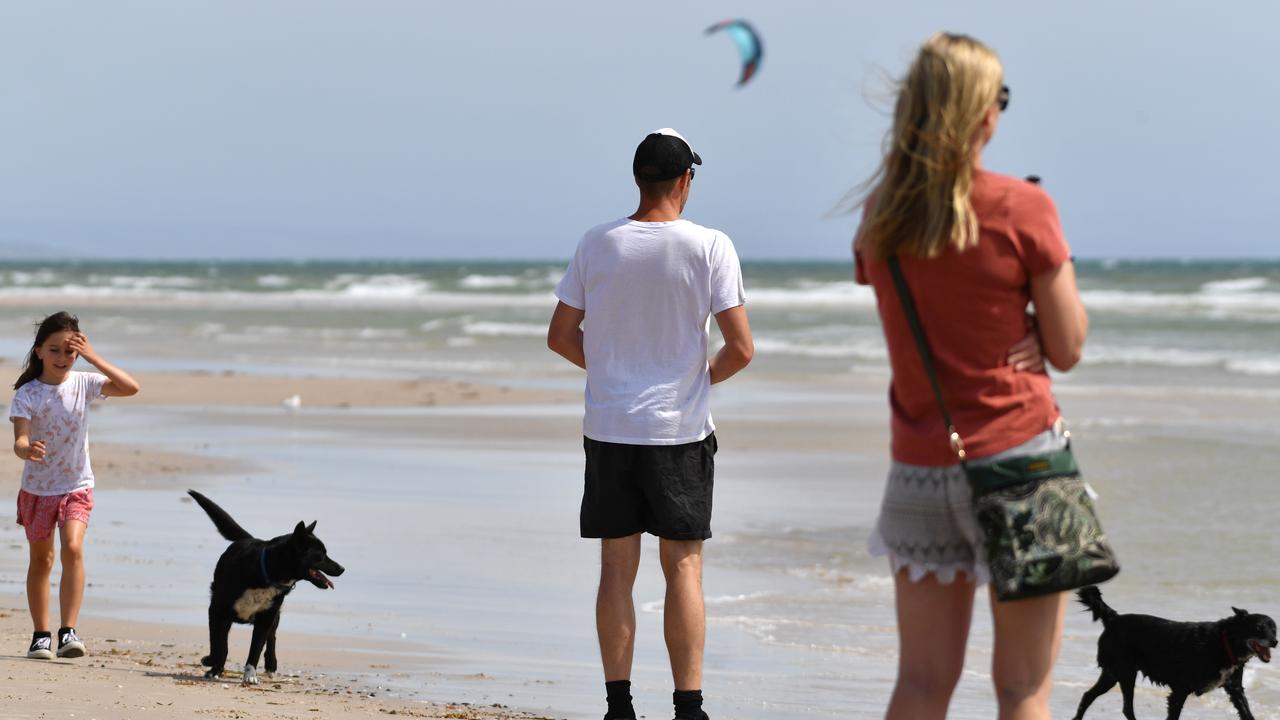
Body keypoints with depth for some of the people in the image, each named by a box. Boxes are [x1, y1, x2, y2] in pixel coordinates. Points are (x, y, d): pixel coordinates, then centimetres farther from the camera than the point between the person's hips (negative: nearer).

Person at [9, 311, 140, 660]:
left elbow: (130, 387, -16)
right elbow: (19, 439, -21)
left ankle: (68, 631, -22)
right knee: (41, 559, 10)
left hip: (77, 487, 0)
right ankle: (41, 634, 22)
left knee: (73, 549, -20)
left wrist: (94, 358, -21)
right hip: (37, 487, 0)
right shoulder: (26, 394, -10)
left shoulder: (83, 384, -5)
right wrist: (27, 450, -46)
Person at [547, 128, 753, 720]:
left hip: (608, 427, 2)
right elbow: (741, 348, -11)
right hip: (680, 428, -2)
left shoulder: (597, 245, -1)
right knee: (683, 568, 3)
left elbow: (560, 336, 5)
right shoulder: (710, 248, -9)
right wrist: (706, 378, 9)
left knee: (617, 569, 7)